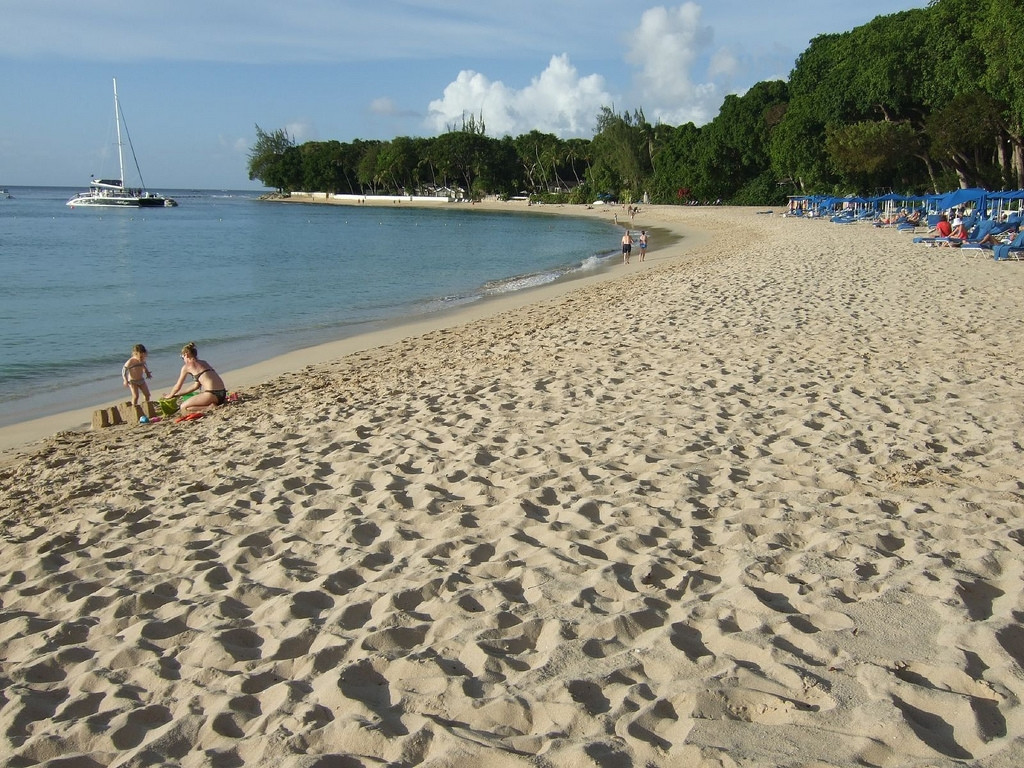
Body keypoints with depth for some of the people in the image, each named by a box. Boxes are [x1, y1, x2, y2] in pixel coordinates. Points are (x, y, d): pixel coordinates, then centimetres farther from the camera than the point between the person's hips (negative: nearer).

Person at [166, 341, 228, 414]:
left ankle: (210, 407, -12)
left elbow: (178, 386, 13)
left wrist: (170, 395, 33)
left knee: (183, 408, 2)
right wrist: (178, 394, 35)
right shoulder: (203, 362, 23)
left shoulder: (187, 366, 2)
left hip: (212, 394, -8)